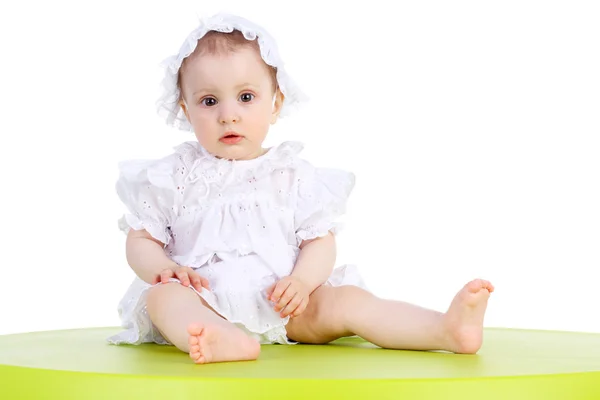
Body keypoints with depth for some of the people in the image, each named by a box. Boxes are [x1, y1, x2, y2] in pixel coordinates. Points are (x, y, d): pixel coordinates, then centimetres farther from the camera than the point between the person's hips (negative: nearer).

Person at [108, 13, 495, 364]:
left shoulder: (294, 175, 9)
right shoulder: (172, 177, 8)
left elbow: (321, 241, 5)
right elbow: (140, 239, 10)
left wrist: (303, 280, -16)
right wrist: (163, 268, -13)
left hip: (284, 308, 2)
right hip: (203, 305, -1)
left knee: (343, 300, -20)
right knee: (162, 295, -31)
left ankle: (448, 329, -33)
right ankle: (223, 343, -63)